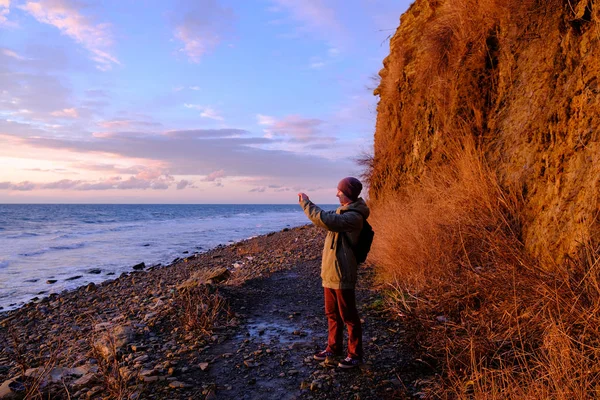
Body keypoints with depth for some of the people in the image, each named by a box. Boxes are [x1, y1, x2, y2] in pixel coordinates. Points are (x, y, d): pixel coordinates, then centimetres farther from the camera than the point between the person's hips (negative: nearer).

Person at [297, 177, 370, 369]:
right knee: (332, 314, 19)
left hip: (342, 275, -10)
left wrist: (306, 203, -23)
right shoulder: (342, 211, 12)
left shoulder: (354, 216, -21)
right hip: (329, 272, 10)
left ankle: (355, 355, 16)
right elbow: (326, 218, 26)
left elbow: (326, 220, -33)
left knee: (348, 317, 3)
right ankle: (334, 347, 34)